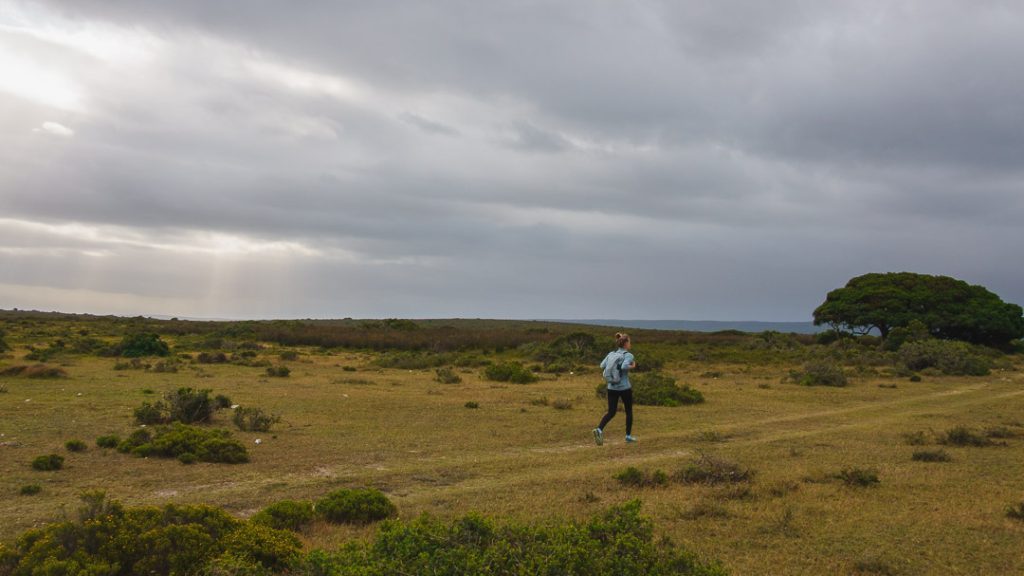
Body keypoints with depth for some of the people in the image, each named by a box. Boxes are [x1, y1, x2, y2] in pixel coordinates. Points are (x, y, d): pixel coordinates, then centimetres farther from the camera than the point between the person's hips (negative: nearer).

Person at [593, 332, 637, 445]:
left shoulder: (611, 354, 7)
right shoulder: (628, 355, -9)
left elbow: (602, 366, 0)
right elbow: (624, 366, -27)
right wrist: (632, 366, -9)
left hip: (611, 388, 5)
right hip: (625, 388, -4)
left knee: (611, 412, 7)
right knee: (629, 411, 16)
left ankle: (599, 429, -17)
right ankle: (628, 435, 22)